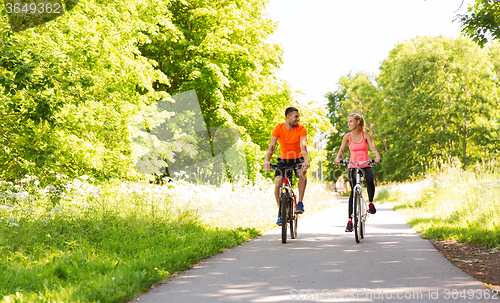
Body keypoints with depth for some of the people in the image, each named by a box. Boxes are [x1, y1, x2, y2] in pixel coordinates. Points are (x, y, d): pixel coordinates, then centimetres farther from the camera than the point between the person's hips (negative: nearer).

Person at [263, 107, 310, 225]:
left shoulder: (301, 129, -16)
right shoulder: (278, 129, -14)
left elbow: (303, 146, -30)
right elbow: (272, 145, -24)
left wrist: (306, 160, -49)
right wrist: (266, 160, -42)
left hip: (297, 158, -1)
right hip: (283, 159, 1)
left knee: (302, 172, -34)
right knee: (277, 183, -16)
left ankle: (300, 202, -22)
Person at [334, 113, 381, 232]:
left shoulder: (366, 135, 1)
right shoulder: (347, 137, 4)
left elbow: (373, 147, -11)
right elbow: (342, 149, -7)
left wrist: (377, 156, -32)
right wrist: (338, 158, -29)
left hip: (366, 165, -1)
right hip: (353, 166, 1)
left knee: (370, 181, -32)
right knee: (353, 192, -11)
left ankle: (370, 203, -4)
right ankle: (350, 220, -5)